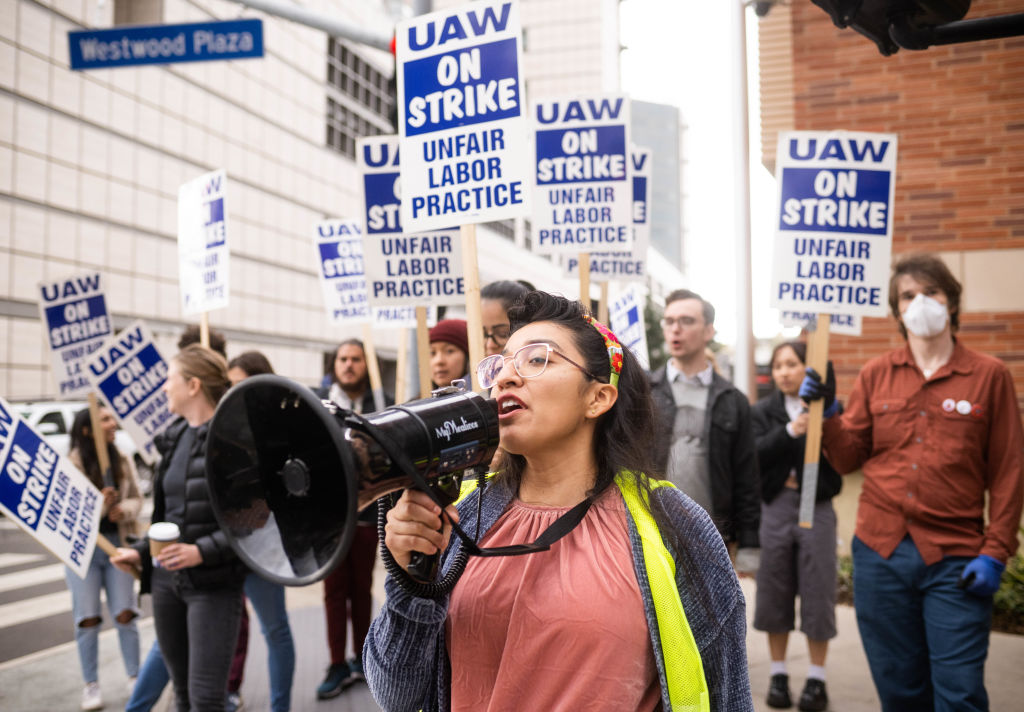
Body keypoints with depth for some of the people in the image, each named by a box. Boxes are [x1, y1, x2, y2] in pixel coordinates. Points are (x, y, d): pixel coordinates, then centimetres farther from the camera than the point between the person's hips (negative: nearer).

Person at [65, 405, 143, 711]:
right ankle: (91, 685, 15)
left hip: (117, 543, 3)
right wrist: (98, 504, -28)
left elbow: (136, 498, 9)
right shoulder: (71, 464, -9)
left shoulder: (123, 461, 3)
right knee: (88, 619, 2)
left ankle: (135, 677, 15)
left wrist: (125, 509, -13)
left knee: (125, 614, 1)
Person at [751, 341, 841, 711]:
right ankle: (778, 674, 21)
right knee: (775, 592, 8)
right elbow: (756, 454, -9)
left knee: (818, 592, 3)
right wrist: (790, 430, -21)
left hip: (816, 508, -2)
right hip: (774, 508, 2)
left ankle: (816, 678, 17)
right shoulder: (762, 411, 6)